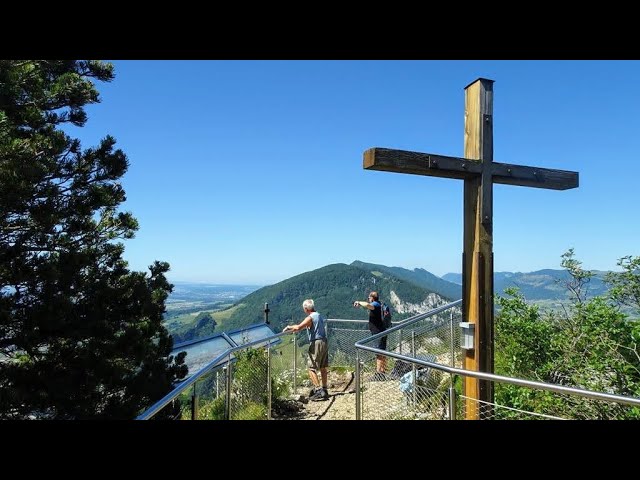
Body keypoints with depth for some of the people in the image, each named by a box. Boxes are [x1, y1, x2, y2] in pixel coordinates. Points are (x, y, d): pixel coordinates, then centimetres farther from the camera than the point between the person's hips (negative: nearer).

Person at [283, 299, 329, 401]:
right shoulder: (320, 316, 15)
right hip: (324, 343, 9)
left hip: (316, 344, -9)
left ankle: (318, 391, -12)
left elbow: (298, 328, -25)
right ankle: (324, 390, 23)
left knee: (311, 368, -5)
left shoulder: (310, 318, -13)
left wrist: (289, 328, -6)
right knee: (323, 368, 15)